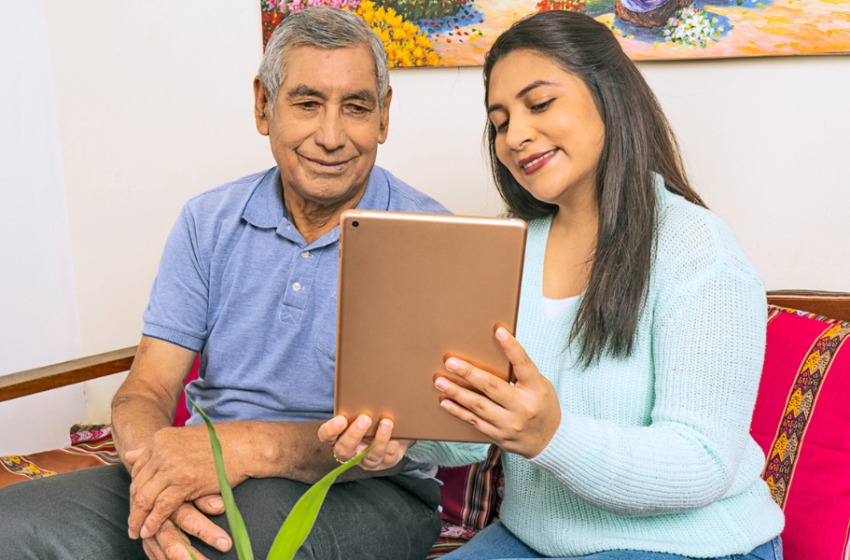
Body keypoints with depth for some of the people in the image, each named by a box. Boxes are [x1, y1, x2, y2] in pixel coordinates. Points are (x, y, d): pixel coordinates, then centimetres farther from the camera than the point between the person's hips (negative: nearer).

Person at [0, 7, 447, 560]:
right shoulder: (208, 223, 6)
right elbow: (145, 391, 1)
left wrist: (247, 446, -31)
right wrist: (155, 468, -23)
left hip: (368, 492, -2)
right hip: (204, 474, 3)